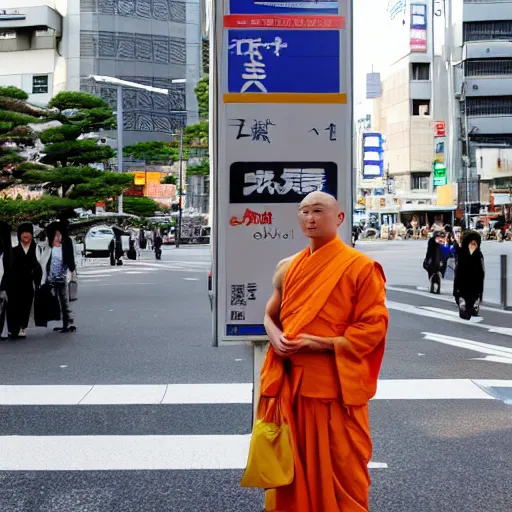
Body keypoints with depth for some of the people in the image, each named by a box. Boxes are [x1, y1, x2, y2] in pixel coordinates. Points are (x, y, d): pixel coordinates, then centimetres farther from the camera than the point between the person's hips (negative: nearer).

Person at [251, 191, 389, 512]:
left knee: (341, 469, 5)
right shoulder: (288, 267, 10)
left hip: (336, 384, -5)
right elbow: (271, 314, 19)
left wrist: (321, 343, -18)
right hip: (291, 382, 5)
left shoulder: (361, 267, -8)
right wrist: (276, 337, -5)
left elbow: (374, 326, -11)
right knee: (293, 466, 15)